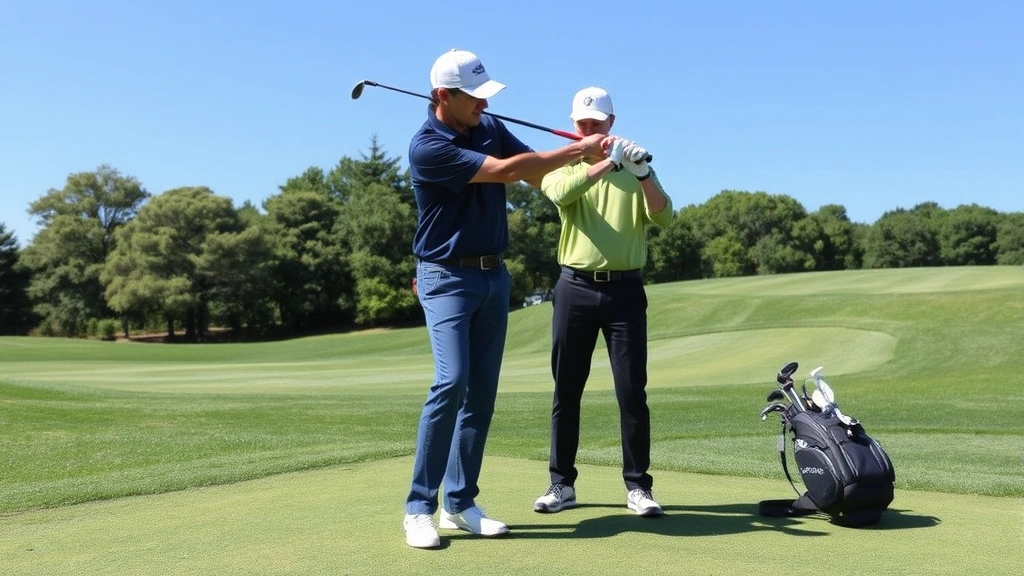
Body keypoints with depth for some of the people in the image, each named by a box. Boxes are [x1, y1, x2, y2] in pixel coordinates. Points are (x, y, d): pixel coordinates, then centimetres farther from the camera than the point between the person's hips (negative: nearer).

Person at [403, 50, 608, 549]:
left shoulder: (491, 128, 6)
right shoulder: (426, 147, -17)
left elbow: (539, 172, 8)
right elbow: (504, 171, -21)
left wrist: (587, 156, -10)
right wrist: (578, 149, -15)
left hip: (493, 274, 7)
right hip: (447, 277, -7)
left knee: (481, 391, 4)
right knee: (451, 382, -19)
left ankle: (460, 502, 12)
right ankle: (419, 508, -9)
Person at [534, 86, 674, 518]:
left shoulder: (634, 166, 9)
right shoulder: (561, 166, 6)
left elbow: (663, 216, -6)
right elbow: (561, 193, -19)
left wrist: (643, 173, -23)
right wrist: (606, 162, -31)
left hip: (625, 289, 0)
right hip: (575, 288, 0)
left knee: (632, 390, -1)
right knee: (566, 390, 5)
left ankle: (637, 487, 9)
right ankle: (562, 483, 15)